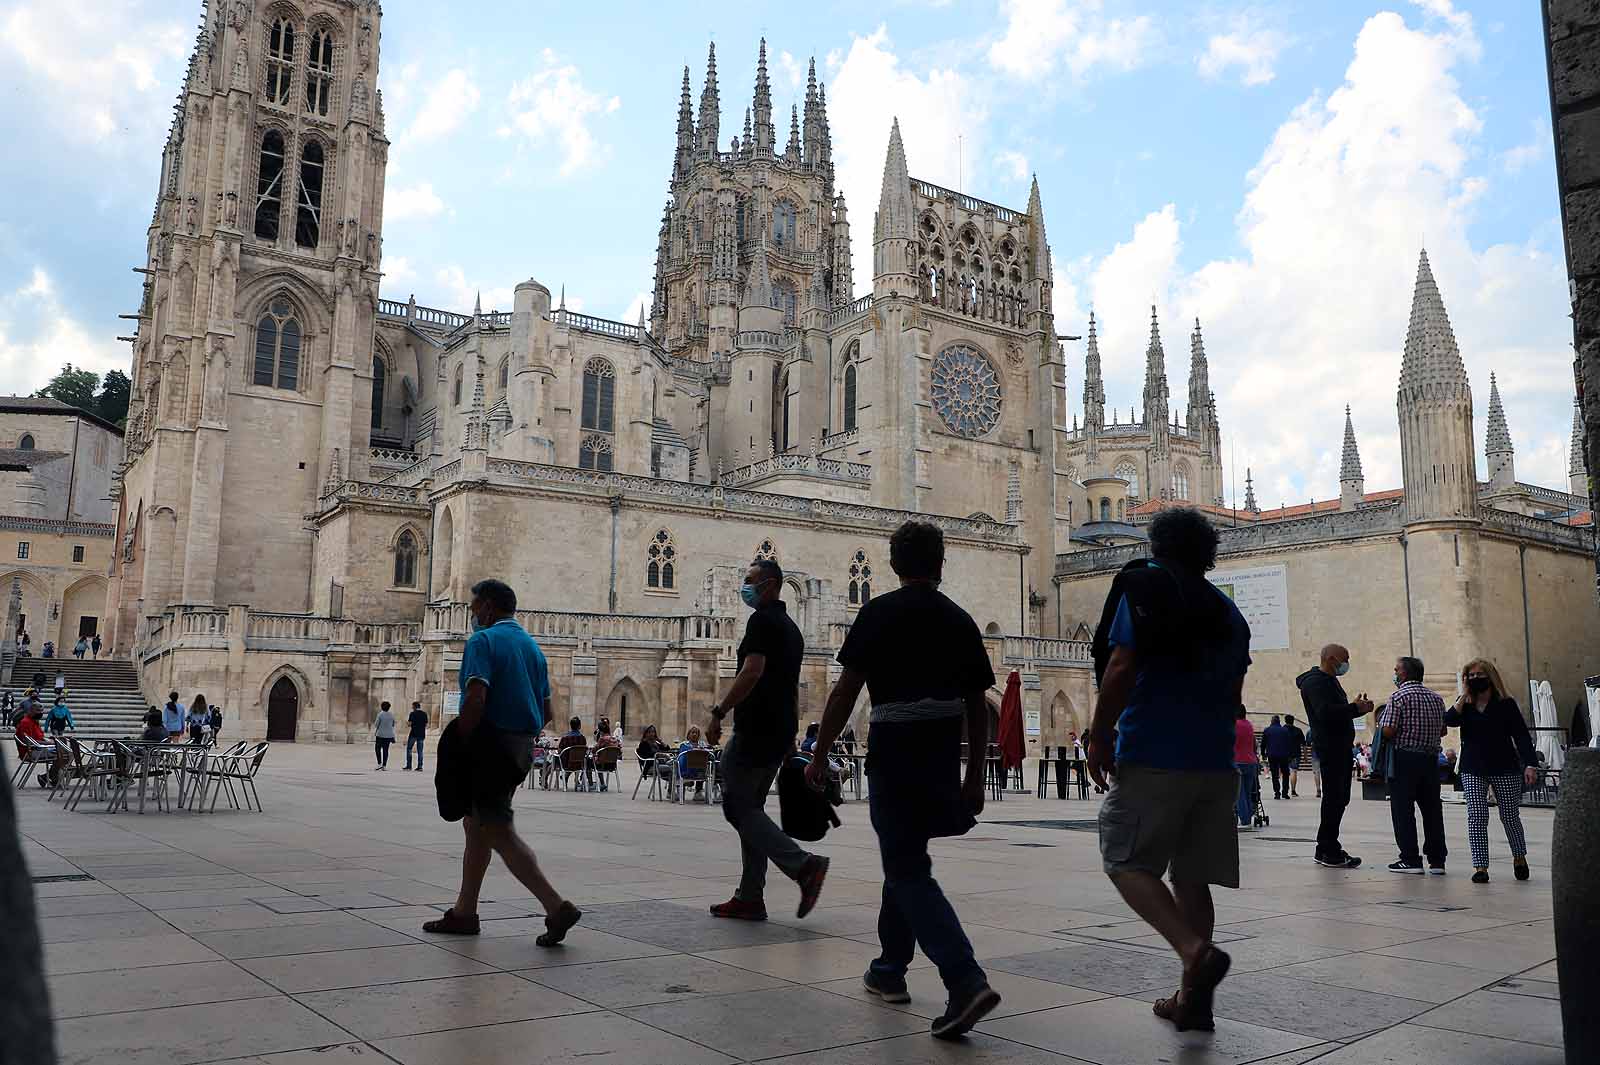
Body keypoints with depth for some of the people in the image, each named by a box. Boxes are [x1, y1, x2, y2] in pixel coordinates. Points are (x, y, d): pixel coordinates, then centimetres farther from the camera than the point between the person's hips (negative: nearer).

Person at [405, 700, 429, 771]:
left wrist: (406, 722, 11)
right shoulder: (424, 714, 6)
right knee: (420, 751, 7)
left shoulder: (412, 714, -7)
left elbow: (409, 724, -10)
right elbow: (426, 725, 8)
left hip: (413, 734, -4)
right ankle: (420, 767, 4)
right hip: (421, 734, 4)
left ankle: (409, 766, 5)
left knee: (409, 749, 9)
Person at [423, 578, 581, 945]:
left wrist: (457, 746, -13)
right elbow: (546, 711, 15)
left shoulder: (482, 641, -9)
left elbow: (476, 700, -23)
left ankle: (557, 907, -12)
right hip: (521, 749, 9)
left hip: (489, 745, -9)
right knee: (476, 825, 18)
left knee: (498, 831, -5)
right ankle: (464, 912, 25)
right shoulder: (532, 645, 16)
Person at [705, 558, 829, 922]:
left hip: (755, 730, -10)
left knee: (738, 806, -5)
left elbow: (751, 673, -22)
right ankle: (749, 899, 12)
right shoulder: (790, 627, 20)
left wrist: (718, 712, -17)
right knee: (750, 808, 12)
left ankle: (803, 865, -15)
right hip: (780, 733, 10)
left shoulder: (763, 620, -10)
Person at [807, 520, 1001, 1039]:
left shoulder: (879, 612, -5)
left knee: (908, 870, -3)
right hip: (945, 756, 6)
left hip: (894, 752, -6)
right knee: (904, 856, 21)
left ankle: (966, 980, -17)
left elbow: (846, 690, -9)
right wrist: (974, 775, 14)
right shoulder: (960, 620, 8)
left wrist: (820, 755, -1)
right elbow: (977, 705, 8)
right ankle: (889, 968, 31)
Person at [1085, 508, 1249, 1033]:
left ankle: (1195, 950, -19)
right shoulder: (1228, 611, 16)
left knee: (1127, 863, 1)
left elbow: (1121, 669, -13)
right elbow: (1234, 697, 21)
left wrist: (1099, 737, -6)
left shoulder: (1144, 588, -2)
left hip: (1153, 758, -6)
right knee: (1191, 877, 10)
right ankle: (1193, 1000, 12)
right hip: (1215, 763, 6)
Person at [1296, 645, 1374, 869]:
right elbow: (1326, 712, -25)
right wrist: (1355, 708, -19)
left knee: (1339, 798, 12)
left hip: (1340, 748, 11)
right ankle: (1328, 852, -6)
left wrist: (1359, 707, 8)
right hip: (1329, 748, -11)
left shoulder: (1329, 681, 22)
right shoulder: (1315, 682, -13)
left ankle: (1326, 849, 19)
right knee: (1334, 798, -9)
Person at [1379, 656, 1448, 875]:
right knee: (1432, 809, 10)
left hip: (1404, 758, -6)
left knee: (1403, 811, 0)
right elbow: (1442, 731, 15)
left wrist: (1380, 721, 4)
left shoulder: (1398, 697, -10)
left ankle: (1410, 859, 0)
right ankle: (1437, 860, 11)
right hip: (1430, 758, 6)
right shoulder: (1436, 699, 9)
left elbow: (1388, 731, -16)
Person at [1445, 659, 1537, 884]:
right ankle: (1480, 867, -2)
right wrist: (1465, 695, -12)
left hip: (1505, 768, -2)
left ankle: (1519, 857, 35)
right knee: (1477, 818, -5)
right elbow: (1450, 720, -13)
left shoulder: (1506, 704, -2)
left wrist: (1530, 765, -14)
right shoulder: (1465, 705, 6)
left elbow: (1521, 736, -5)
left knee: (1510, 816, 10)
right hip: (1473, 770, 2)